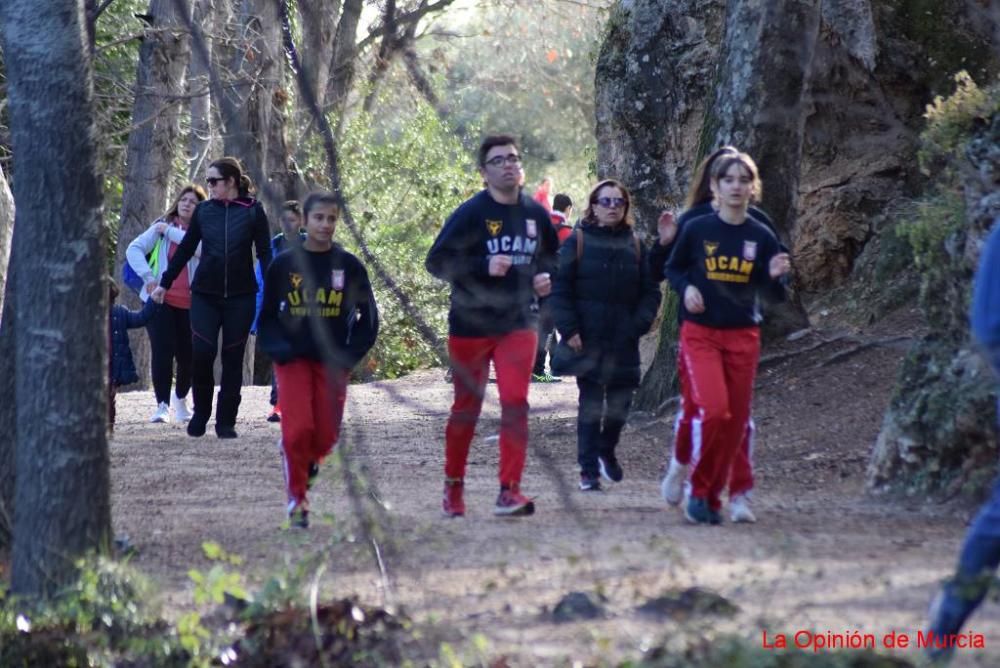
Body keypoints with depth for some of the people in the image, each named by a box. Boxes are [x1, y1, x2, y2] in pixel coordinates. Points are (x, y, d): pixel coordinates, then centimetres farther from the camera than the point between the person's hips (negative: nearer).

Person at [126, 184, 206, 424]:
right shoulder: (161, 228, 6)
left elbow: (201, 248, -17)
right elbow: (134, 249, 1)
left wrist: (171, 232, -14)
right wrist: (148, 277, -12)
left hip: (190, 304, 1)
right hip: (160, 300, -1)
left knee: (187, 355, 7)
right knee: (162, 351, -14)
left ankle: (180, 399, 32)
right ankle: (162, 405, -11)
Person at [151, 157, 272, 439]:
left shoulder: (253, 211, -2)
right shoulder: (203, 210, 5)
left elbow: (265, 254, 1)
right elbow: (185, 250, 12)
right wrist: (164, 284, 14)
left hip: (240, 297, -1)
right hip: (205, 295, 1)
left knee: (233, 359, 3)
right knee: (201, 353, -11)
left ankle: (226, 423, 11)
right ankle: (200, 413, 9)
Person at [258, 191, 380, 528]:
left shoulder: (349, 266, 2)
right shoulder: (283, 264, 1)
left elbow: (367, 316, 8)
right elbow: (267, 316, 8)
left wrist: (350, 355, -4)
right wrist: (279, 349, -8)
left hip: (333, 363, 1)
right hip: (294, 359, -1)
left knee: (326, 437, 0)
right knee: (298, 430, -15)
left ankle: (306, 464, 34)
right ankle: (297, 499, 1)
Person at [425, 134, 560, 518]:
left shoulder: (535, 214, 5)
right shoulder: (470, 214, -10)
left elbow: (551, 255, 23)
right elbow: (436, 261, -13)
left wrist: (545, 276, 1)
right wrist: (484, 266, -23)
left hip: (519, 324, 2)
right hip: (471, 325, -2)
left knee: (515, 403, -12)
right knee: (466, 408, 8)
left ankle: (509, 492, -12)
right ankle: (453, 486, 25)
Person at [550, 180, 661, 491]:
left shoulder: (634, 245, 10)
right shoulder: (577, 241, 1)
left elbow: (650, 290, 10)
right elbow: (560, 288, -3)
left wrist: (640, 323, -5)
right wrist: (569, 329, -12)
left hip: (624, 340, 3)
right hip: (587, 338, -3)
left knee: (621, 398, 6)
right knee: (590, 401, -3)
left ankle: (607, 450, 32)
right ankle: (589, 470, 1)